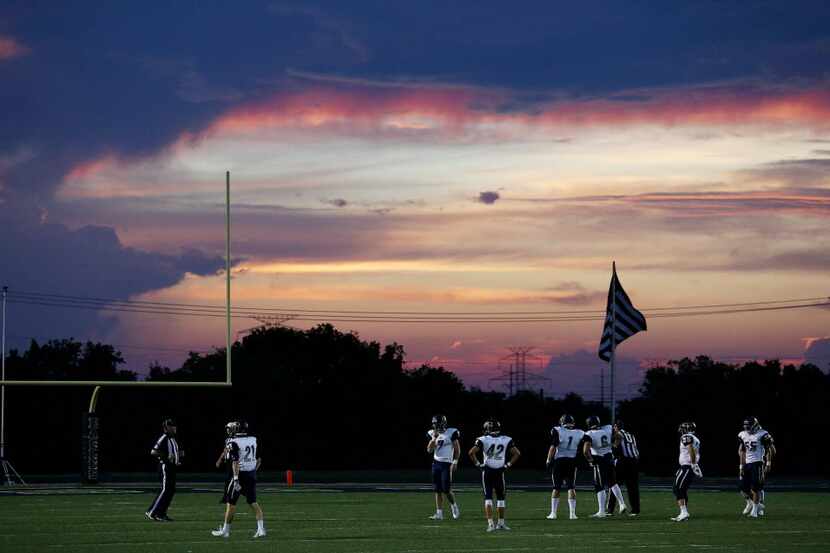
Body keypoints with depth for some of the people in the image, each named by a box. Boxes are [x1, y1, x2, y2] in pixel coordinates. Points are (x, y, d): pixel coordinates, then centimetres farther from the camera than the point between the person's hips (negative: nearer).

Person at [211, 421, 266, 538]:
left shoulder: (233, 443, -13)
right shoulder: (253, 440, 7)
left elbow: (235, 461, -21)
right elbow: (259, 459, 12)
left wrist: (236, 479, -23)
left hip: (239, 474, -6)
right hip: (252, 475, 6)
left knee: (231, 502, 5)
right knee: (253, 502, 8)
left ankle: (225, 530, 13)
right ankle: (261, 528, 0)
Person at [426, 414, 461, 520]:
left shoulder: (452, 433, -6)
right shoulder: (432, 434, 8)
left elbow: (457, 449, -3)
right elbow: (429, 450, 2)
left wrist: (455, 462, -9)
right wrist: (434, 438, -9)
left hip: (447, 464, -5)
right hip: (436, 464, 5)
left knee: (446, 489, -8)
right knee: (438, 490, 4)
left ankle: (454, 506, 18)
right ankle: (439, 513, 6)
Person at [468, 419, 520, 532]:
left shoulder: (483, 440, -5)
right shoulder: (506, 440, 1)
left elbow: (471, 452, -13)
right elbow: (516, 453, 1)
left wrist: (478, 464, -2)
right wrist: (508, 465, 6)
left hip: (487, 471, -1)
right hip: (500, 472, 1)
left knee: (488, 497, 2)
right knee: (500, 497, 14)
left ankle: (490, 523, -8)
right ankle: (501, 523, 15)